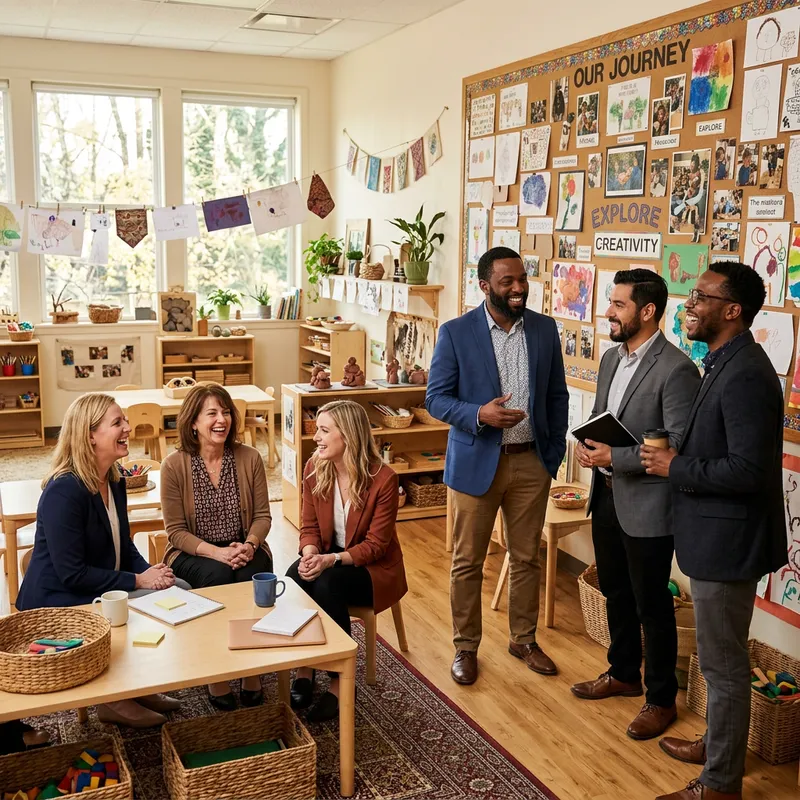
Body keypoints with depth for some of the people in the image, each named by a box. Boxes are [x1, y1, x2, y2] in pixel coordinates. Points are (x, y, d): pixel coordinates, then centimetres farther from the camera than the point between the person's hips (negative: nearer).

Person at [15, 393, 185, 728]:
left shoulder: (114, 481, 4)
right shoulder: (64, 492, -24)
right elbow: (72, 574, -25)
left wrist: (150, 571, -7)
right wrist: (138, 581, -22)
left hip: (103, 589, 9)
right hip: (58, 604, -9)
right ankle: (114, 699, -2)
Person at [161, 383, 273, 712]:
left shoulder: (249, 457, -3)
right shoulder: (175, 465, -10)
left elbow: (262, 515, 2)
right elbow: (176, 530, -8)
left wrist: (249, 545, -18)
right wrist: (216, 552, -23)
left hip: (243, 548, 2)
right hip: (193, 553, -1)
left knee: (252, 579, -30)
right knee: (218, 576, -32)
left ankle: (252, 672, -12)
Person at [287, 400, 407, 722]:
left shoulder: (383, 478, -21)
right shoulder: (314, 469, -6)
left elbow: (375, 545, -18)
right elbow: (310, 527, 0)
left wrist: (332, 560, -32)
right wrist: (309, 554, -23)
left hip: (372, 567, -4)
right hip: (327, 558, 4)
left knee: (327, 585, -33)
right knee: (293, 579, -27)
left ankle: (340, 683, -17)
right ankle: (303, 670, -12)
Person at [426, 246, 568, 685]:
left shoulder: (545, 328, 3)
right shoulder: (456, 332, -7)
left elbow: (557, 394, 10)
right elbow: (436, 397, -6)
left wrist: (556, 450, 5)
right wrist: (479, 414, -23)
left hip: (532, 462, 3)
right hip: (476, 462, -3)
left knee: (527, 558, 14)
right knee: (467, 562, 7)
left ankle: (523, 639, 32)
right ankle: (465, 646, 23)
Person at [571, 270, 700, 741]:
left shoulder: (676, 370, -19)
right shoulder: (612, 358, 8)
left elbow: (678, 447, -22)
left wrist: (614, 457, -23)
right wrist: (587, 445, -3)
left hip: (647, 507, -8)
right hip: (607, 496, 8)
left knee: (652, 607, 7)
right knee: (616, 594, 22)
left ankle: (661, 700, 25)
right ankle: (624, 674, 41)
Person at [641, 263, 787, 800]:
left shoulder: (746, 376, -23)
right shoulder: (725, 363, 9)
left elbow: (748, 470, -29)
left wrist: (676, 467, -19)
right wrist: (676, 460, 3)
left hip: (727, 541, -10)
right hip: (715, 535, 10)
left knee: (723, 663, 4)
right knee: (721, 658, 24)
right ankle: (719, 742, 42)